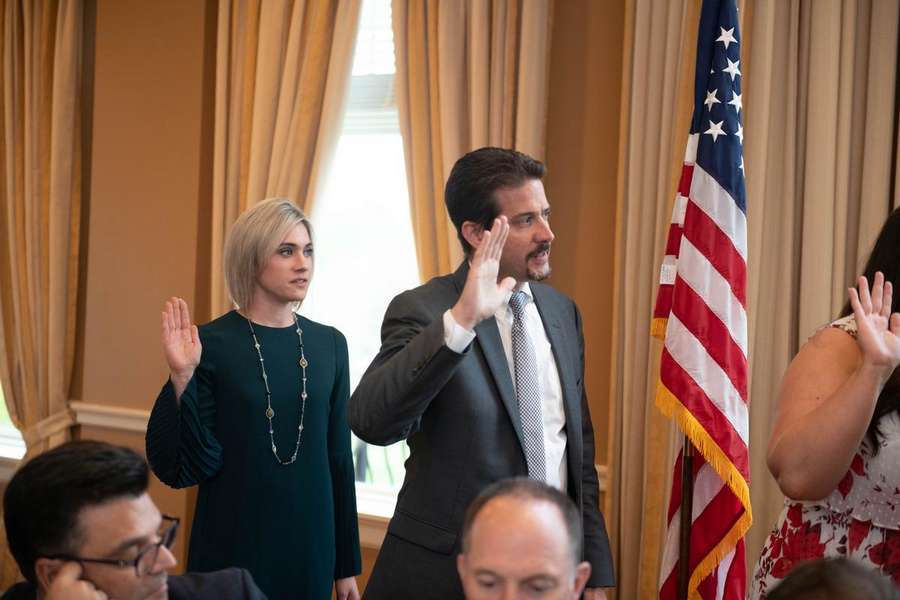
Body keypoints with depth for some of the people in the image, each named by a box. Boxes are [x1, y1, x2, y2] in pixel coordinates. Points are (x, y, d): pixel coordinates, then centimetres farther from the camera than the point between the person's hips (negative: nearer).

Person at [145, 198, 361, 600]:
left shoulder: (329, 344, 2)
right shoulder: (210, 344, -9)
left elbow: (338, 456, 6)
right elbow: (183, 468, -11)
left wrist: (346, 564, 8)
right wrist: (181, 378, -24)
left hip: (310, 549, 4)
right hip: (232, 551, -3)